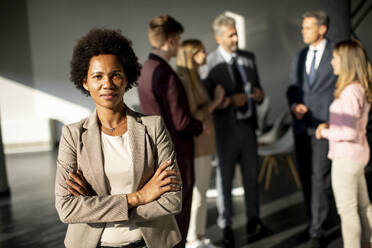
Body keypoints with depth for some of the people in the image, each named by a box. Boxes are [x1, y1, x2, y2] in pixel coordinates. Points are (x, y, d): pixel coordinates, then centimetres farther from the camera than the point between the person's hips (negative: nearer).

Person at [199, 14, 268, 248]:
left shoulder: (249, 58, 5)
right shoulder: (209, 64, -12)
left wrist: (259, 94, -8)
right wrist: (230, 101, -25)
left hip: (249, 125, 5)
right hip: (226, 129, -5)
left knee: (252, 175, 16)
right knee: (225, 178, 8)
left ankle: (253, 220, 34)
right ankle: (226, 226, 24)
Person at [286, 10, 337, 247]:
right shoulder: (301, 56, 15)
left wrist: (308, 105, -10)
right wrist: (294, 104, -6)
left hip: (324, 125, -6)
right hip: (302, 125, 6)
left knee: (320, 178, -5)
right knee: (306, 177, 9)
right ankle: (314, 223, 22)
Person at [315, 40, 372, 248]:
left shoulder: (350, 92, -24)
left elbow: (350, 133, -27)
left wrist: (325, 132, -12)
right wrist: (329, 124, 4)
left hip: (346, 157, -9)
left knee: (347, 210, 5)